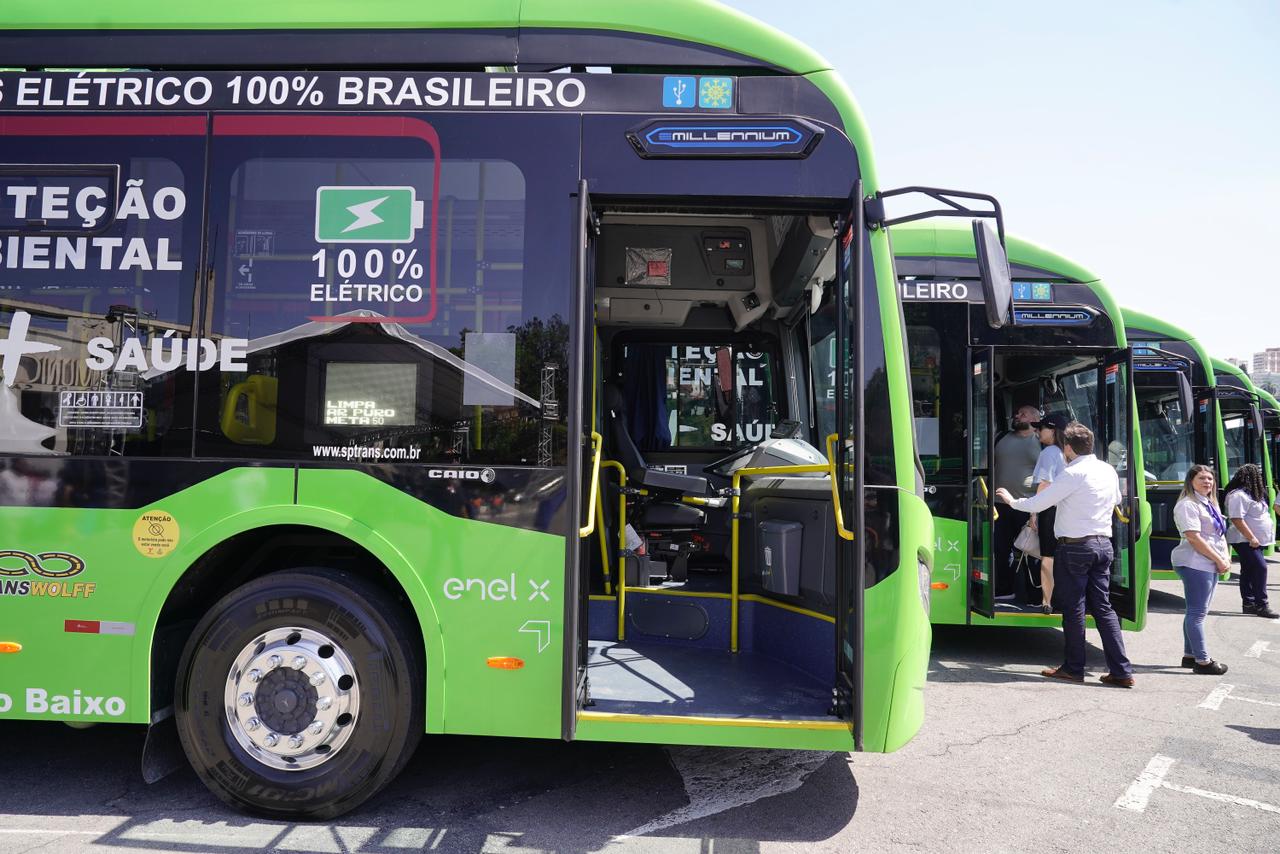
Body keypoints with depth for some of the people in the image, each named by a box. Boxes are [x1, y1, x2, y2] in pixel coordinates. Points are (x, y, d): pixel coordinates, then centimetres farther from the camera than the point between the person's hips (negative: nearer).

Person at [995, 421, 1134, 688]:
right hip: (1103, 544, 7)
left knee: (1073, 609, 3)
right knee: (1103, 608, 9)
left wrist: (1012, 500, 4)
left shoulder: (1072, 473, -15)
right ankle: (1121, 671, 7)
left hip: (1075, 547, -7)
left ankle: (1073, 668, 12)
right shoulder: (1109, 471, 9)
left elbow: (1037, 504, -13)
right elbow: (1116, 501, 28)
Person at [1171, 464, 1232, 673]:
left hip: (1210, 565, 10)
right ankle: (1202, 660, -2)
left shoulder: (1210, 504, 18)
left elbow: (1220, 533, 20)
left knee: (1198, 611, 13)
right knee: (1197, 612, -6)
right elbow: (1194, 538, -17)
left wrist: (1226, 557, 4)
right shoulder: (1188, 505, -11)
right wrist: (1219, 560, -14)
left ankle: (1189, 655, 21)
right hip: (1195, 564, -10)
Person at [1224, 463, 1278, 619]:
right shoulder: (1238, 495, -18)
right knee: (1260, 567, -16)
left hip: (1255, 540, 10)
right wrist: (1251, 538, -24)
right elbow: (1237, 519, -24)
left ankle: (1248, 604, 16)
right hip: (1245, 541, -10)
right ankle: (1261, 606, -14)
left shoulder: (1251, 494, 15)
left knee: (1248, 571, 12)